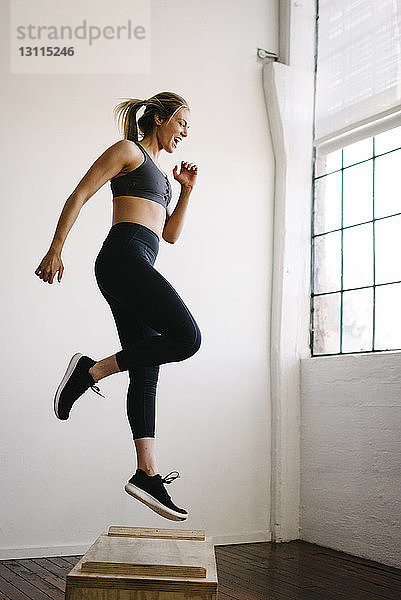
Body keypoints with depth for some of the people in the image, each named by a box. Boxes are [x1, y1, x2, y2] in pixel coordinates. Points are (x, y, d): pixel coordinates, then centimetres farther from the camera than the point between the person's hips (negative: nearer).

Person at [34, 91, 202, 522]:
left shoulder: (157, 171, 30)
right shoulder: (128, 151, 5)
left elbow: (170, 234, 29)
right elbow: (79, 195, -3)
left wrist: (186, 190, 19)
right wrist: (55, 250, -11)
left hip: (135, 268, 9)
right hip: (124, 256, -9)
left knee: (146, 372, 1)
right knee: (187, 337, -21)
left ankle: (147, 474, 0)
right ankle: (91, 370, -14)